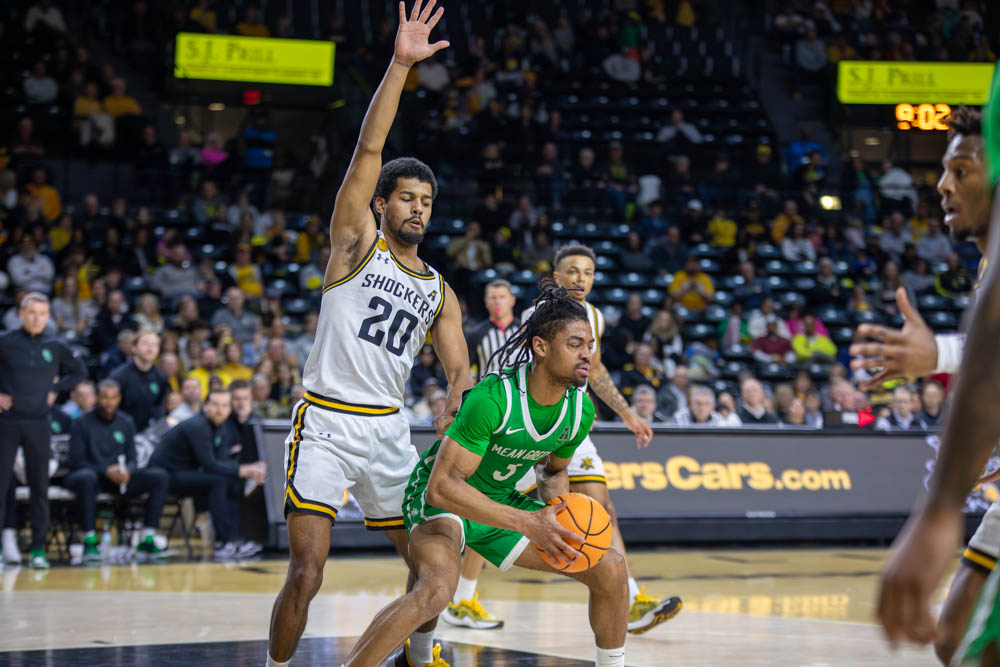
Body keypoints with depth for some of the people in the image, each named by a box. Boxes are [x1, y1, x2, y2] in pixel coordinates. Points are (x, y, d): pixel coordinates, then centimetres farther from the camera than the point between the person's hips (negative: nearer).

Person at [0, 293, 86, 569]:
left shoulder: (54, 348, 6)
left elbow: (78, 371, 21)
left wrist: (56, 389, 7)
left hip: (38, 424, 2)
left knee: (40, 487, 4)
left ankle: (38, 549, 10)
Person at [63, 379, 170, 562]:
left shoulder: (126, 423, 11)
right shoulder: (82, 423, -4)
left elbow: (131, 459, 10)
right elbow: (76, 461, -9)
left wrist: (126, 471, -16)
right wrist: (106, 471, -23)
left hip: (119, 477, 5)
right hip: (91, 474, -4)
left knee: (160, 476, -18)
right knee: (86, 477, -42)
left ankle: (147, 539, -20)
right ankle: (89, 541, -36)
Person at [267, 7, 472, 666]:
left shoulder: (440, 293, 15)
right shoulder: (356, 241, 1)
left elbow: (460, 369, 11)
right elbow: (369, 149, -9)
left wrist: (453, 411, -13)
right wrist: (401, 64, -16)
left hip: (389, 431, 5)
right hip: (325, 425, -5)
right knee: (307, 574, -13)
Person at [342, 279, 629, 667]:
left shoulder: (581, 410, -10)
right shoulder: (492, 399, -32)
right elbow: (442, 485, -33)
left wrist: (558, 515, -13)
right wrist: (527, 523, -37)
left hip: (502, 502, 7)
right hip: (443, 500, -7)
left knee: (610, 567, 0)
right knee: (437, 588, -37)